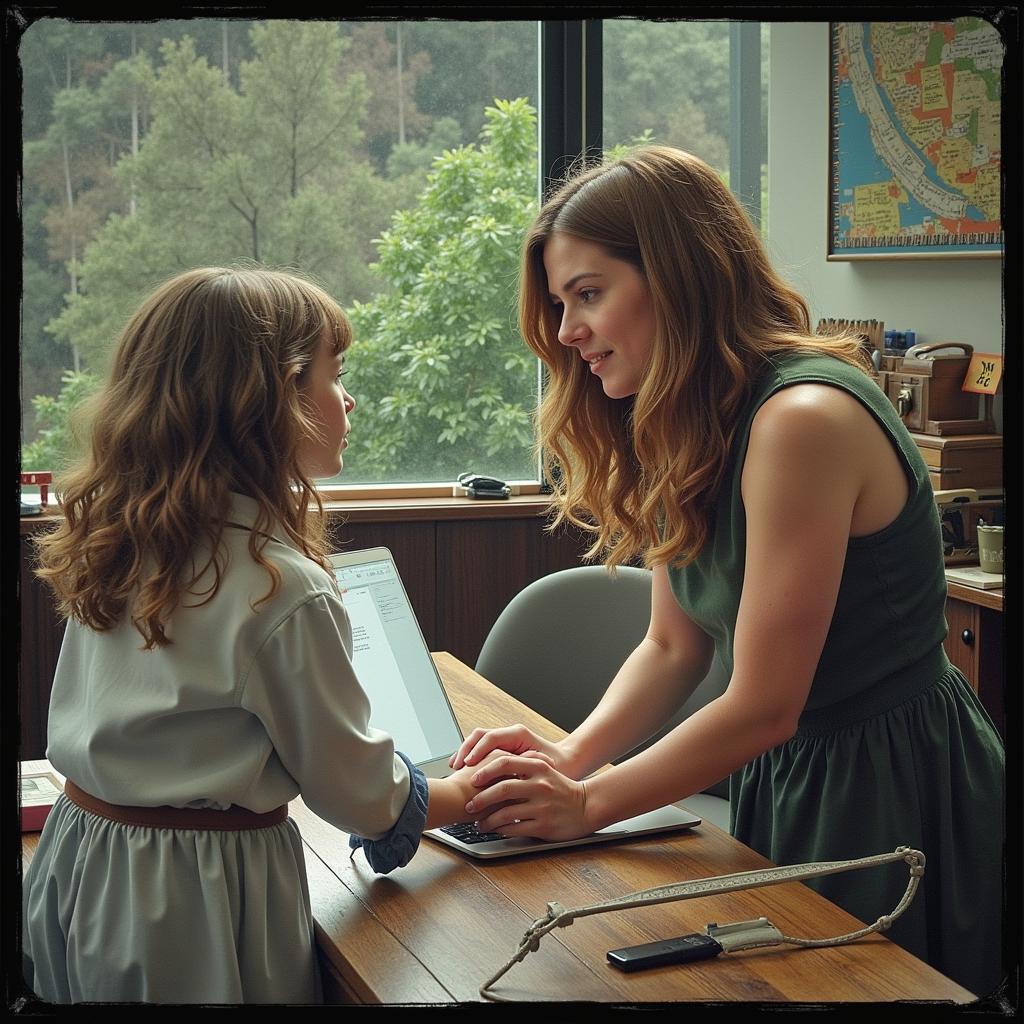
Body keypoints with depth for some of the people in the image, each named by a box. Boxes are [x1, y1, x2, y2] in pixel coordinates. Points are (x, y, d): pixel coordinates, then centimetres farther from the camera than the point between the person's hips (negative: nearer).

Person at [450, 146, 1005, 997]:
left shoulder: (803, 418, -26)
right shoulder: (693, 432, 4)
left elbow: (762, 705, -24)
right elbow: (674, 647, 8)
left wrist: (586, 805, -16)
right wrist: (572, 755, -8)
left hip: (892, 795, -8)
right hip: (783, 783, 8)